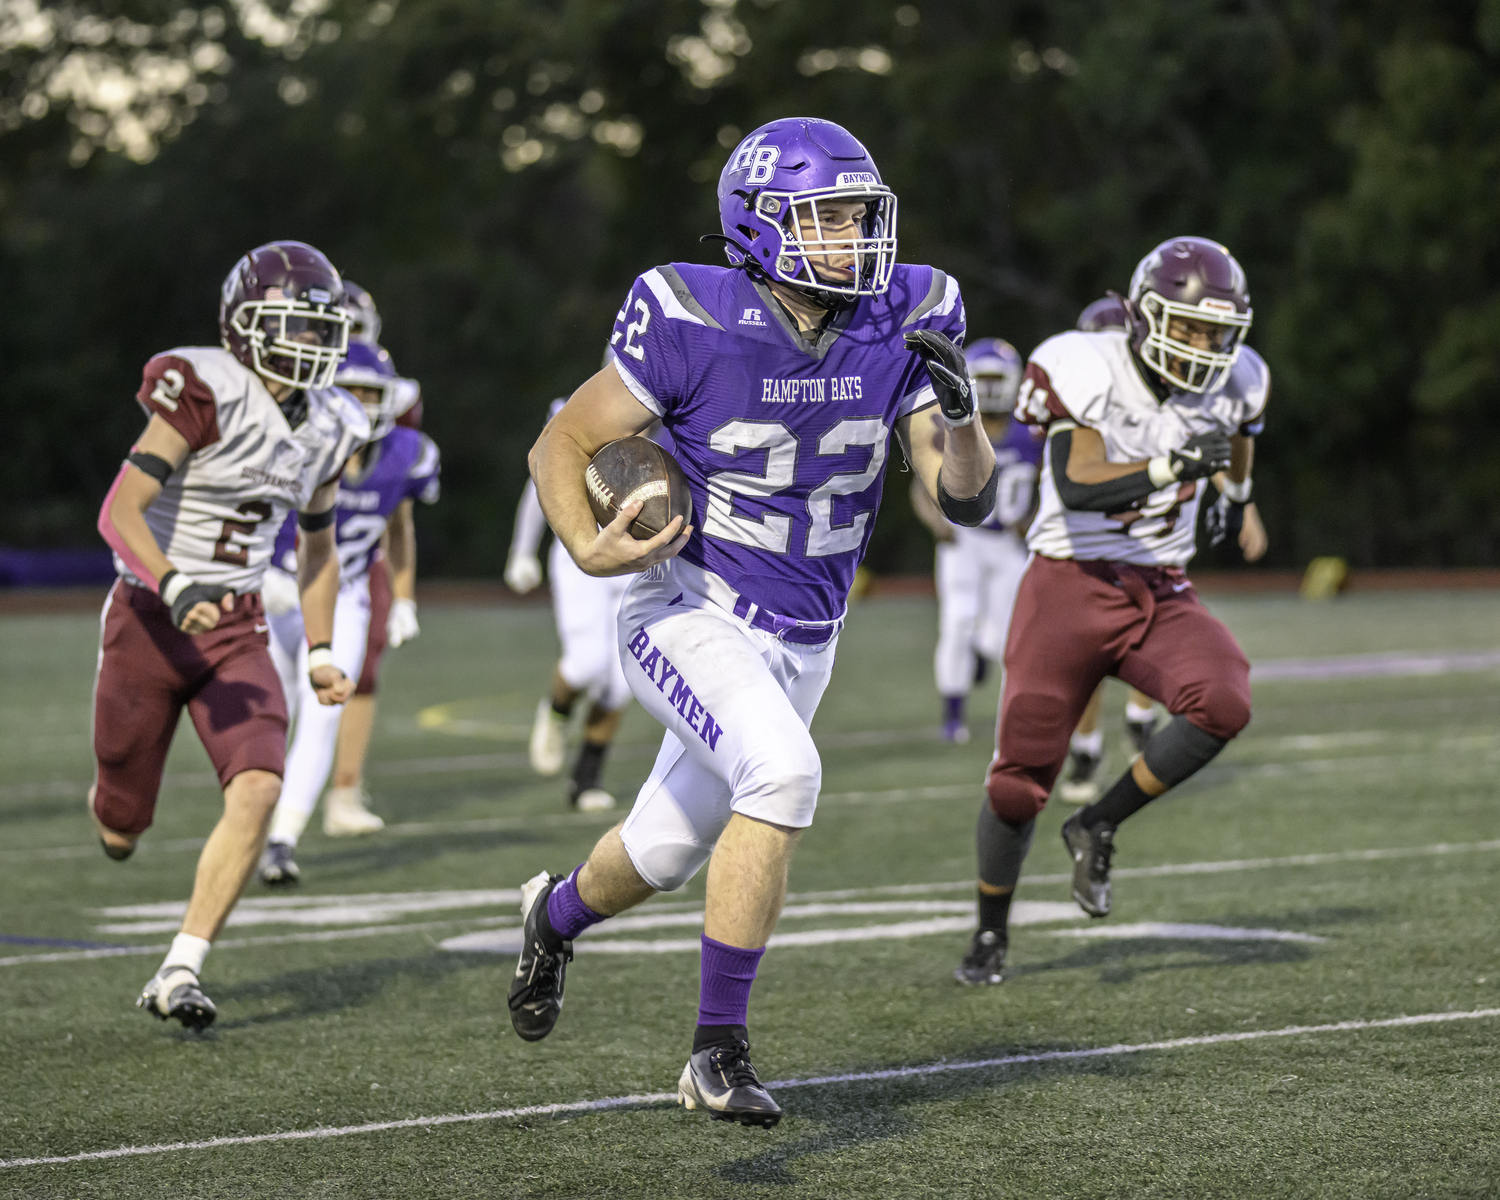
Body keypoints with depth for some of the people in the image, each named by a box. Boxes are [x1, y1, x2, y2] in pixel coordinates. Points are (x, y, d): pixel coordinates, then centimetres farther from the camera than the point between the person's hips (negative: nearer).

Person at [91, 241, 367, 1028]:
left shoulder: (328, 427, 3)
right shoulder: (207, 394, -18)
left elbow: (317, 545, 19)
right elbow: (119, 513, -24)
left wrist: (320, 652, 13)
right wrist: (175, 587, -39)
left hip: (237, 630, 5)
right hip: (150, 622, -4)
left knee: (259, 790, -19)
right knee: (120, 831, 6)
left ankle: (178, 976, -12)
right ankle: (112, 803, 47)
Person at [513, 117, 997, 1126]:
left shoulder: (903, 327, -9)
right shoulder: (694, 327, -21)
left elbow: (970, 502, -7)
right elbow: (561, 447, -10)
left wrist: (958, 413, -28)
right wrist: (590, 548, -29)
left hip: (802, 639, 5)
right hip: (692, 615, -5)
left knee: (674, 851, 19)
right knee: (783, 775, -31)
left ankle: (558, 913, 55)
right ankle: (721, 1048, -20)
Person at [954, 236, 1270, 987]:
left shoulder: (1230, 383, -2)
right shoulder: (1083, 371, -17)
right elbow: (1078, 489, -28)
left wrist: (1237, 495, 38)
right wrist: (1174, 465, -37)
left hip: (1160, 594, 4)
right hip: (1069, 587, -4)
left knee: (1223, 703, -27)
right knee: (1019, 780, 2)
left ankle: (1097, 828, -6)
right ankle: (989, 936, 27)